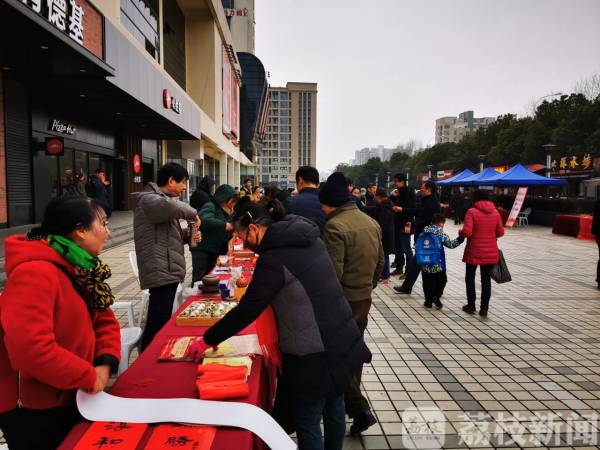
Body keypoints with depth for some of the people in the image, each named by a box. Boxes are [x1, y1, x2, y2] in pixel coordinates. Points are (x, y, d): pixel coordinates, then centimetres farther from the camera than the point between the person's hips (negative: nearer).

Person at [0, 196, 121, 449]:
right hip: (33, 411, -8)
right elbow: (31, 349, -37)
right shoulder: (36, 273, -28)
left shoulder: (80, 269, 2)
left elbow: (105, 321, 7)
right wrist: (90, 376, -25)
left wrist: (106, 363, -11)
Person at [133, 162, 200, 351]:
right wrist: (192, 213, -19)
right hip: (161, 272, -10)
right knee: (157, 325, -6)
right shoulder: (148, 199, -13)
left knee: (163, 322, 17)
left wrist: (187, 235, 6)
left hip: (168, 271, 10)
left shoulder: (160, 199, 20)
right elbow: (170, 206, -37)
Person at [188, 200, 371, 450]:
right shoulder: (308, 238, 5)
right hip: (344, 340, 8)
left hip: (315, 354, -8)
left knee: (307, 422, 10)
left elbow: (247, 310, -17)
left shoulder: (274, 258, -19)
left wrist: (207, 340, -5)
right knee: (333, 408, 25)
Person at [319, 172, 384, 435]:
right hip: (364, 299, 8)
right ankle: (351, 402, 35)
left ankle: (360, 409, 4)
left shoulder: (335, 226, -20)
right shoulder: (372, 223, 5)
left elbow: (332, 273, -23)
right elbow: (380, 262, 11)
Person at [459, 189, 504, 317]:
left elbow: (467, 232, -19)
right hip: (491, 252, 3)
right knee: (486, 279, 10)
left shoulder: (472, 212, -10)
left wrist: (460, 232, 2)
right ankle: (484, 308, 10)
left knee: (470, 277, 14)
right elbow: (500, 232, 6)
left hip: (474, 251, -3)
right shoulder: (496, 213, 3)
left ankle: (471, 306, 20)